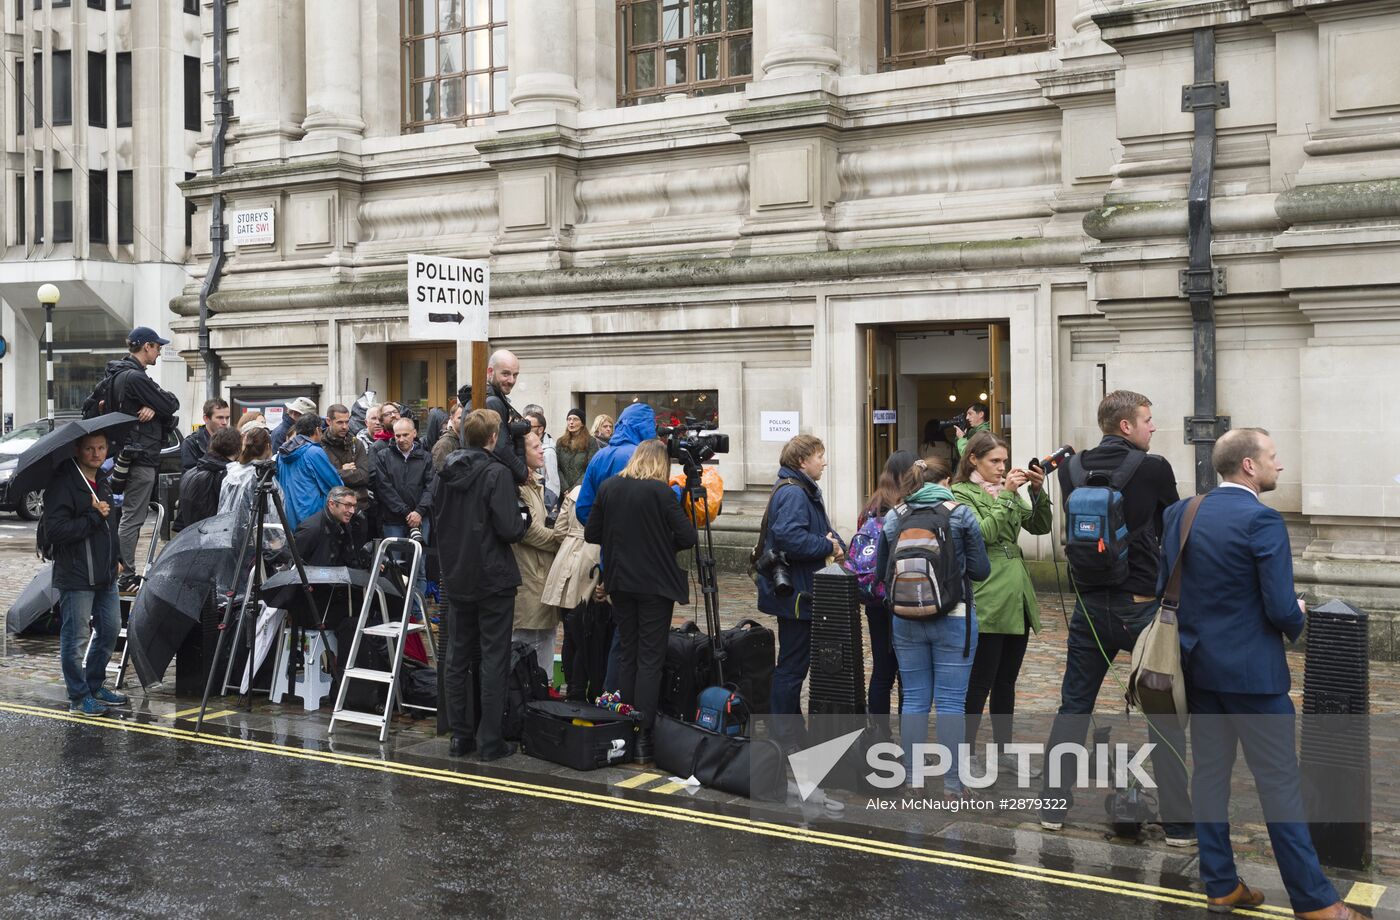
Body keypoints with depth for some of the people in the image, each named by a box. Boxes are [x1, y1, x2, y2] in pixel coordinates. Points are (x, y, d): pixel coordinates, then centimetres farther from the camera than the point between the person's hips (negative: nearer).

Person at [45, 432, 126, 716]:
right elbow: (54, 531, -22)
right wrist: (94, 516, -20)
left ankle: (94, 686, 30)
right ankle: (79, 697, 12)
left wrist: (116, 558, 21)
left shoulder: (102, 482, 14)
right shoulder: (63, 484, -14)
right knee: (76, 637, 1)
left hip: (105, 575, 9)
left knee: (111, 630, 15)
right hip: (76, 577, -8)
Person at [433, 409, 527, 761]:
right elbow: (509, 529, -20)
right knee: (493, 658, 0)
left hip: (457, 577, 6)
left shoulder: (445, 473, 4)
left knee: (458, 656, 12)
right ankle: (490, 741, 3)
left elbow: (436, 518, 14)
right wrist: (521, 522, 0)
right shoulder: (497, 473, -16)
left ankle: (461, 735, 18)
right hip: (493, 579, -6)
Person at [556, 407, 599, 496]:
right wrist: (565, 489, -10)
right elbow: (557, 468, 4)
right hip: (563, 493, 3)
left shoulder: (591, 442, 1)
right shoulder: (561, 442, 12)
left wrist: (573, 490, -12)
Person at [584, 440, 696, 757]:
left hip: (620, 582, 5)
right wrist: (662, 543, 5)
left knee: (627, 655, 15)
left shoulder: (608, 488, 2)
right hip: (655, 584, -5)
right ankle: (643, 736, -3)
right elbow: (687, 537, -13)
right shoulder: (660, 491, -12)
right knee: (650, 659, 0)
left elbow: (591, 534, 7)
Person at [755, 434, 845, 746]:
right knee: (793, 664, -2)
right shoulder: (792, 493, -19)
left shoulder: (805, 491, 15)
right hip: (794, 594, -11)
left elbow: (816, 531, 21)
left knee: (795, 662, 19)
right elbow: (789, 537, -32)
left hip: (800, 594, 11)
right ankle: (784, 734, 7)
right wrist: (829, 546, -20)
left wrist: (831, 540, -2)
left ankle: (793, 727, 30)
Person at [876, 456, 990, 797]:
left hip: (906, 620, 3)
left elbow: (882, 572, 9)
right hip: (954, 619, -3)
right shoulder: (961, 515, -7)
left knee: (914, 700, 10)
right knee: (951, 702, 2)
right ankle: (952, 785, 7)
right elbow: (981, 570, -3)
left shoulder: (892, 518, 2)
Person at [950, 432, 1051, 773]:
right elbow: (983, 532, -18)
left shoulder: (1007, 492, 16)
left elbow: (1041, 526, 13)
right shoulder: (961, 494, -6)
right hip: (987, 602, -7)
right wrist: (1006, 495, -17)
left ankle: (1004, 750, 25)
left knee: (1006, 681, 15)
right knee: (980, 684, -3)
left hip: (1017, 601, 7)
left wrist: (1038, 491, -2)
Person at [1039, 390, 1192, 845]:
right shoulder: (1154, 469, -10)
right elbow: (1172, 529, 4)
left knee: (1073, 707, 14)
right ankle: (1177, 822, 6)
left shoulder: (1071, 468, 2)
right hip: (1143, 606, -4)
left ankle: (1053, 807, 17)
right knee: (1165, 716, 4)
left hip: (1090, 606, 4)